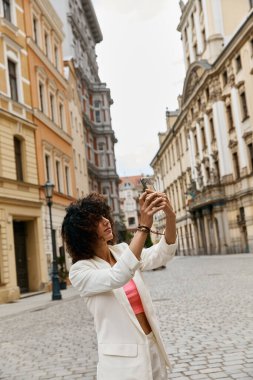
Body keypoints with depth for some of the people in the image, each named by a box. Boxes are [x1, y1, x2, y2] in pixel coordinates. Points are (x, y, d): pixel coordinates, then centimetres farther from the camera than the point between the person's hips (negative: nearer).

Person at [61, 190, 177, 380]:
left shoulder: (123, 250, 4)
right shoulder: (80, 271, -12)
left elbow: (162, 254, -10)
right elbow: (117, 278, -30)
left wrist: (170, 216, -27)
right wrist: (144, 226, -33)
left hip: (153, 347, 5)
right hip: (121, 358, -5)